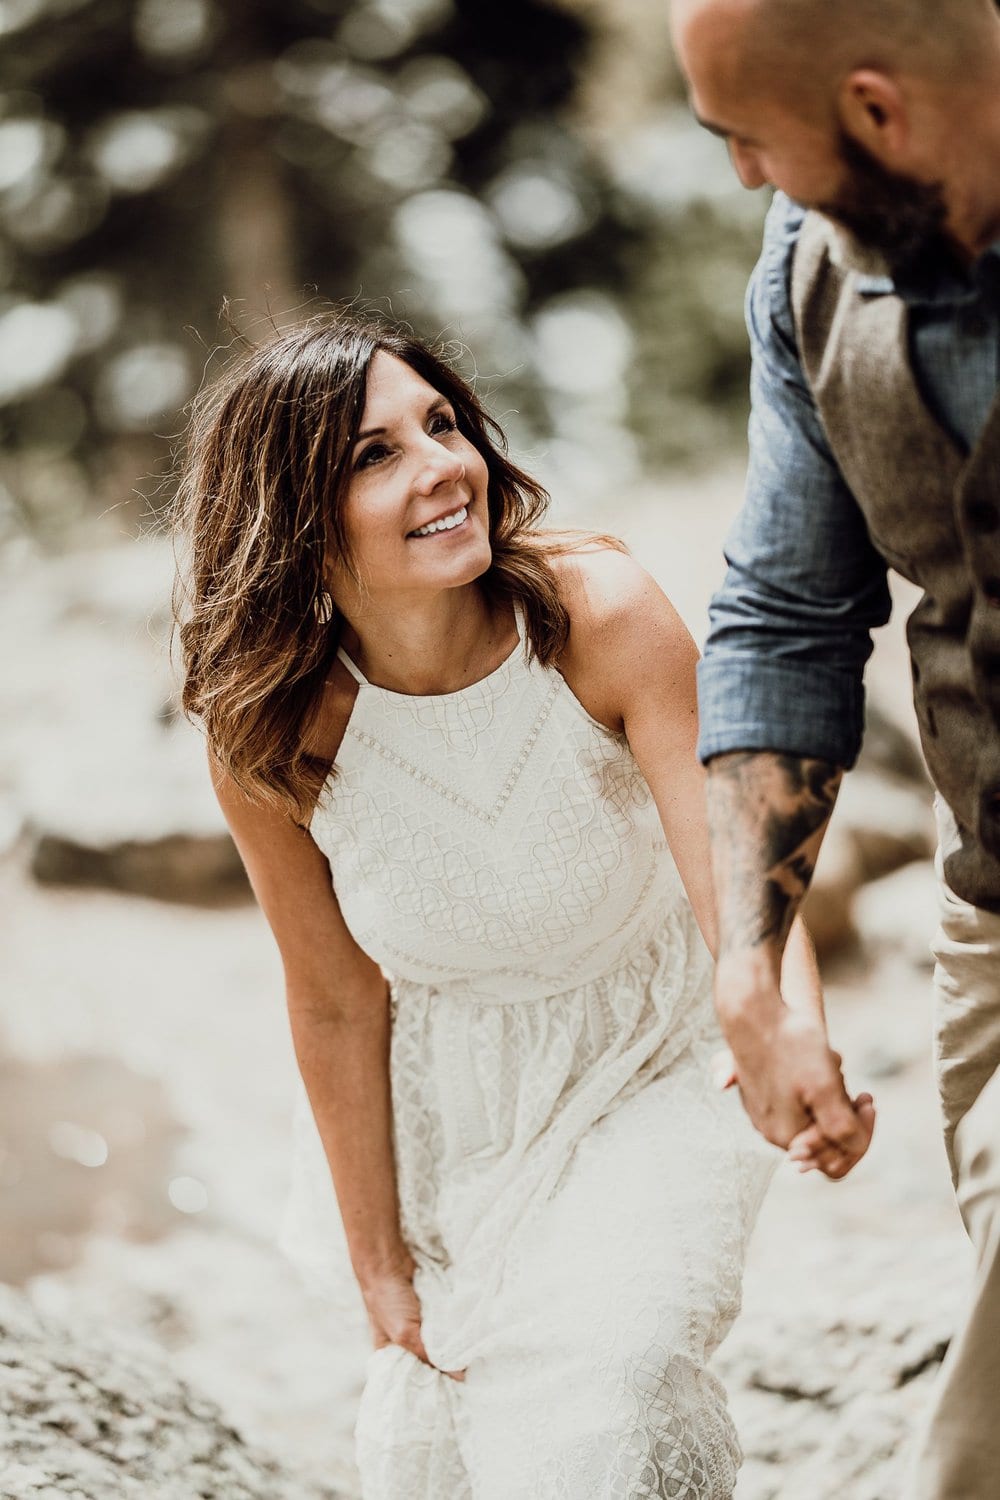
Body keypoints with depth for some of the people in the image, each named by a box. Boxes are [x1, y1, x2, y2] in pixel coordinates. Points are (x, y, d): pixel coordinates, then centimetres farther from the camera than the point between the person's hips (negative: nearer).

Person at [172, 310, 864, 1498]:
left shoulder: (603, 615, -26)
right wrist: (378, 1260, -2)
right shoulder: (266, 737, -21)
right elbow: (336, 1005, -9)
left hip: (643, 1073, -1)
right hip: (441, 1115, 2)